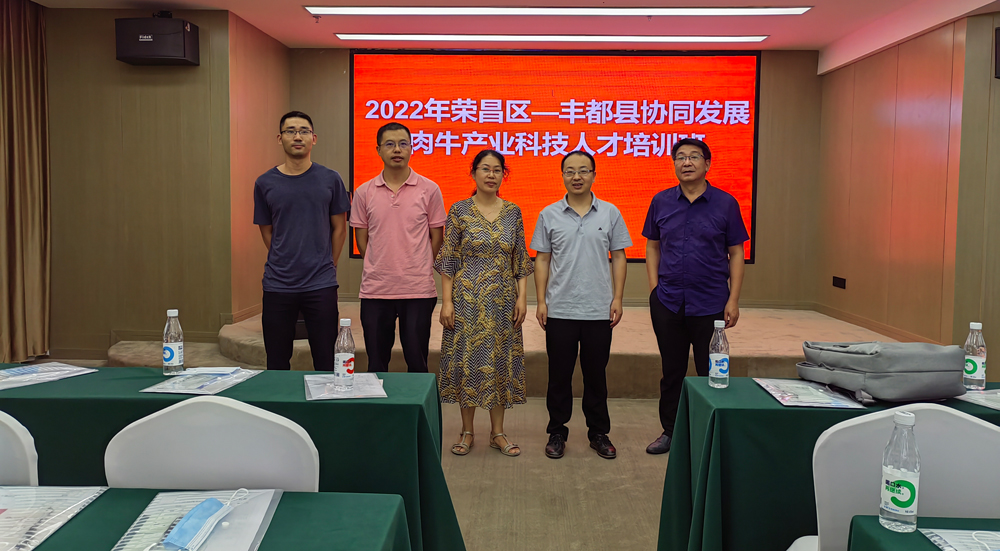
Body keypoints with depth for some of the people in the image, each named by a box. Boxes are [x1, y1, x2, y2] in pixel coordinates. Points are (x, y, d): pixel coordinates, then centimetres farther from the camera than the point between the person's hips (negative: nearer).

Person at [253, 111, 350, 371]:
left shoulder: (330, 180, 1)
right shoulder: (265, 183, 3)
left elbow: (339, 228, 8)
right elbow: (266, 231, 12)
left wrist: (326, 267, 7)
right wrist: (285, 265, 9)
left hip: (321, 286, -1)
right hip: (277, 286, 1)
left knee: (326, 364, 4)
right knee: (277, 366, 10)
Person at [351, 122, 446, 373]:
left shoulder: (429, 190, 0)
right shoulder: (364, 192, 4)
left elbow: (436, 237, 6)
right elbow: (362, 238, 11)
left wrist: (418, 271, 6)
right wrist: (382, 268, 6)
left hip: (418, 290, -1)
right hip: (375, 289, 2)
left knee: (417, 364, 5)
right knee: (376, 365, 9)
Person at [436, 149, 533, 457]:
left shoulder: (513, 212, 6)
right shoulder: (459, 211, -1)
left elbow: (521, 260, 7)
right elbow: (448, 259, -3)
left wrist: (522, 297, -1)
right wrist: (446, 301, -8)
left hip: (503, 300, 2)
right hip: (467, 299, -2)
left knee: (500, 361, 6)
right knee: (467, 360, 3)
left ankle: (498, 432, 19)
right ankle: (467, 431, 18)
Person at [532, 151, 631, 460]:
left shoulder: (610, 214, 3)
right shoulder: (549, 215, 3)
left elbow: (618, 258, 6)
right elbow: (542, 260, 5)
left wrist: (617, 299, -2)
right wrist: (541, 301, -1)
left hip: (599, 310, 0)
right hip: (560, 310, 0)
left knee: (596, 374, 10)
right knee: (559, 374, 7)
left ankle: (599, 433, 23)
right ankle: (557, 432, 20)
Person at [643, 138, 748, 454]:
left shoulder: (725, 203, -1)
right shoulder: (661, 202, 5)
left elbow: (736, 253, 1)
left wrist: (733, 301, -5)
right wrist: (654, 287, 2)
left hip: (710, 303, -2)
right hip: (668, 301, 2)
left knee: (711, 373, 5)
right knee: (672, 371, 12)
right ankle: (670, 432, 26)